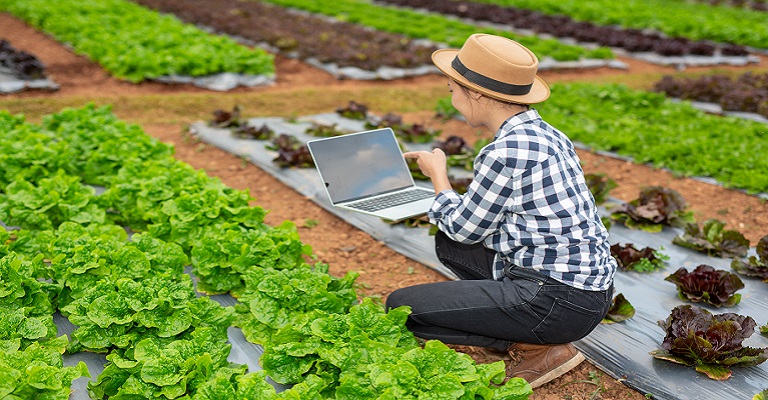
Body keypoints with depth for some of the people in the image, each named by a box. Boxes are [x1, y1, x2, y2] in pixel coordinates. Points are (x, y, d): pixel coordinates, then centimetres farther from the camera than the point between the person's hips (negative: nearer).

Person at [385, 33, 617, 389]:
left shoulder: (505, 153, -21)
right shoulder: (544, 133, 7)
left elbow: (464, 228, -6)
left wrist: (438, 174, 8)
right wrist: (446, 207, 15)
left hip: (557, 300, -10)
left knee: (400, 307, -7)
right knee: (447, 242, 21)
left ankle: (539, 349, -3)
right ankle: (515, 334, 12)